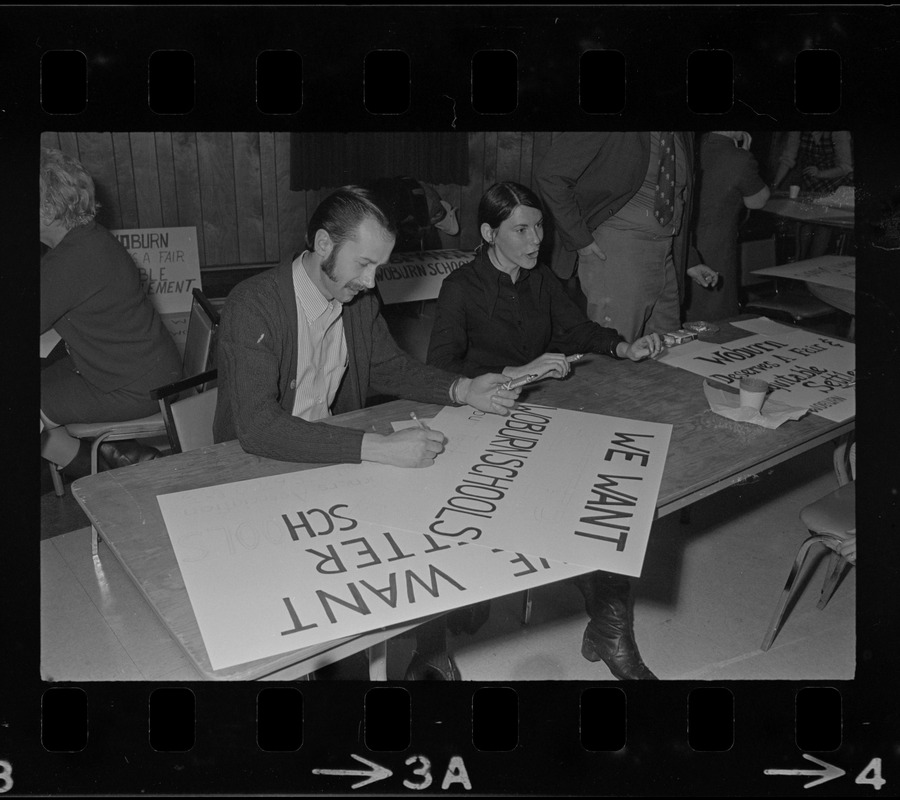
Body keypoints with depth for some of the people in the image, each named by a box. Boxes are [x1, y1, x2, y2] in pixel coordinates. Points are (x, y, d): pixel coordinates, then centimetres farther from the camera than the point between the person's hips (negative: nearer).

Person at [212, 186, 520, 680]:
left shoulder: (359, 300, 0)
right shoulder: (253, 306, -23)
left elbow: (391, 368, 14)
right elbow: (258, 427, -33)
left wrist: (463, 390, -4)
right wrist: (377, 448, -40)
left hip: (335, 451, 6)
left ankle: (429, 653, 6)